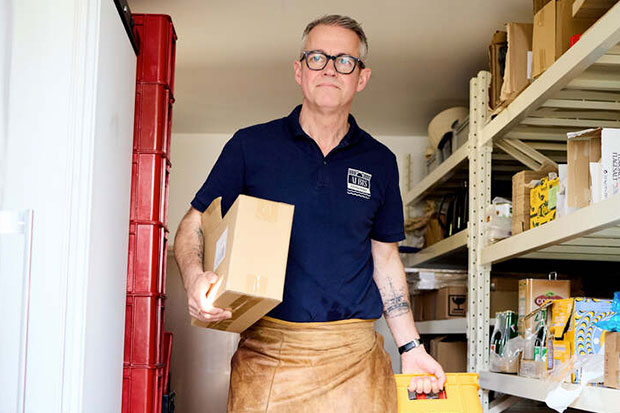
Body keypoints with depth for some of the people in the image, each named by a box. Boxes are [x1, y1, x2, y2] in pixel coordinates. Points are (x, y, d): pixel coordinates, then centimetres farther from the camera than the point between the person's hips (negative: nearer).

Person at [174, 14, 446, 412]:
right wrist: (195, 277, -16)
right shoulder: (251, 145, 4)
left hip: (355, 356, 2)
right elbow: (193, 227, 6)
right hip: (266, 352, -1)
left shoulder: (379, 162, 11)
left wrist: (411, 347, 12)